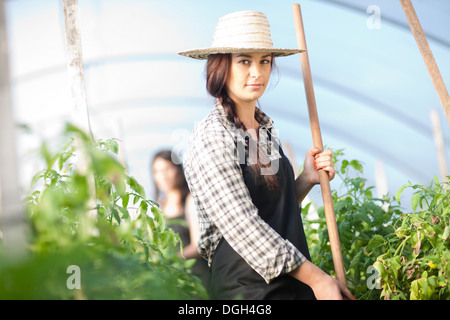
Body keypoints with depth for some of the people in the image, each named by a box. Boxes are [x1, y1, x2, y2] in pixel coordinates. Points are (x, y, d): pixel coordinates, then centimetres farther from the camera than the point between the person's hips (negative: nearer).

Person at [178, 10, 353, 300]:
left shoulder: (266, 129, 9)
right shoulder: (211, 137, -15)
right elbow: (243, 226, -20)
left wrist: (307, 179, -1)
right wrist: (316, 278, -17)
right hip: (247, 289, -7)